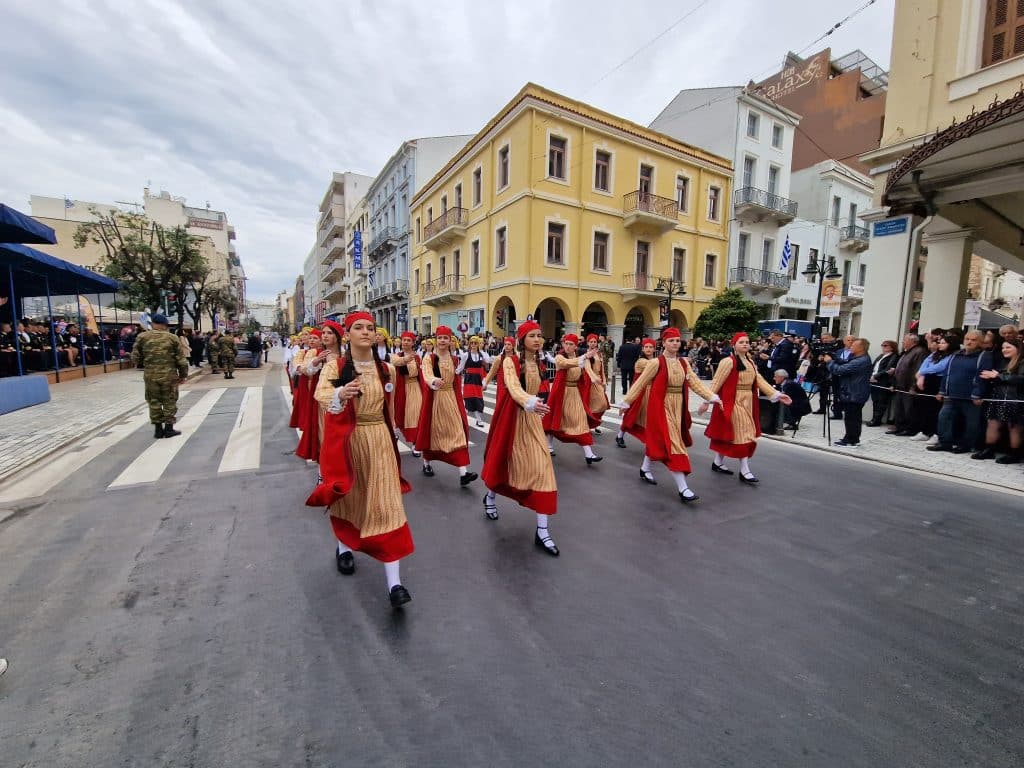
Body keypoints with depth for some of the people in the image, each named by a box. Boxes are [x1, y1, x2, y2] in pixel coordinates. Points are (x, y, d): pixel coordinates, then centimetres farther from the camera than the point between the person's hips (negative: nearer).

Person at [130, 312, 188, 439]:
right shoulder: (172, 337, -3)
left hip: (150, 375, 2)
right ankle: (169, 428, 10)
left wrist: (142, 365, 24)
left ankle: (158, 429, 16)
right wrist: (183, 374, 8)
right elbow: (181, 358, -3)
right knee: (169, 402, 8)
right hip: (169, 375, -2)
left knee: (154, 402, 12)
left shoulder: (142, 337, 0)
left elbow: (135, 357, 3)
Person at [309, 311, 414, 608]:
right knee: (346, 497, 18)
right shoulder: (335, 366, -5)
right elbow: (321, 394, -20)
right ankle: (344, 548, 50)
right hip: (347, 440, 0)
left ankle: (394, 582, -2)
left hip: (379, 440, 1)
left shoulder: (387, 369, 1)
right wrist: (340, 394, -42)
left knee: (386, 503, -4)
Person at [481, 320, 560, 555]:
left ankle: (542, 531, 0)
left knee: (542, 469, -5)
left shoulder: (540, 365, 6)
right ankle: (489, 497, 47)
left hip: (532, 420, 4)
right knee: (503, 461, 14)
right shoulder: (510, 361, -12)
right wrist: (530, 403, -49)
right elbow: (513, 388, -31)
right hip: (511, 418, -4)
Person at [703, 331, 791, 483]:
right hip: (732, 403, -7)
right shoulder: (728, 361, -13)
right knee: (742, 434, -6)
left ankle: (718, 463, 24)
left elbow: (759, 381, 7)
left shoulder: (750, 362, 12)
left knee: (727, 434, 13)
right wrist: (706, 401, -16)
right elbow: (716, 383, -14)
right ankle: (744, 471, 2)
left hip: (747, 403, 8)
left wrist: (777, 394, -2)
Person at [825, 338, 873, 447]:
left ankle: (850, 440, 4)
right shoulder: (861, 358, 10)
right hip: (856, 393, 11)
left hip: (854, 395, -11)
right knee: (855, 417, 18)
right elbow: (845, 363, 11)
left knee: (850, 417, -3)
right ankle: (854, 439, 29)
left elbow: (840, 370, -25)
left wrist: (829, 361, -10)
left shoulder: (861, 361, -24)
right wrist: (833, 357, -3)